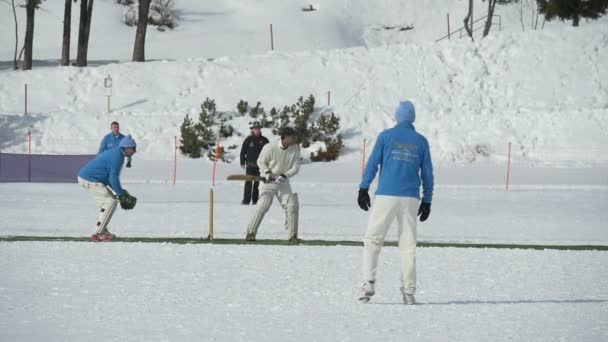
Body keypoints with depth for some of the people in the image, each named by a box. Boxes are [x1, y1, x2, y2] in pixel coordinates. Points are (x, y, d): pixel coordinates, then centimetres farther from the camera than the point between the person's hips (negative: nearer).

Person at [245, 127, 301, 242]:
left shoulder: (295, 149, -7)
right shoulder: (270, 148, -18)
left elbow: (296, 167, -6)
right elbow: (261, 161, -5)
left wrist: (284, 176, -22)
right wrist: (266, 173, -22)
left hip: (283, 182, 4)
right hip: (269, 181, -4)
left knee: (292, 206, -4)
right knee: (263, 206, -14)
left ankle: (293, 235, 6)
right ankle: (251, 232, -5)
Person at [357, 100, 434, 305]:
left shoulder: (386, 136, 1)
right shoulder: (421, 141, 7)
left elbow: (373, 163, -2)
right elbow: (427, 173, 9)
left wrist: (364, 189, 3)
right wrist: (427, 201, 14)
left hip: (386, 196, -2)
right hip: (410, 199, 2)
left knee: (373, 240, 4)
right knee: (408, 245, 6)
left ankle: (368, 284, -9)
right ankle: (408, 291, 1)